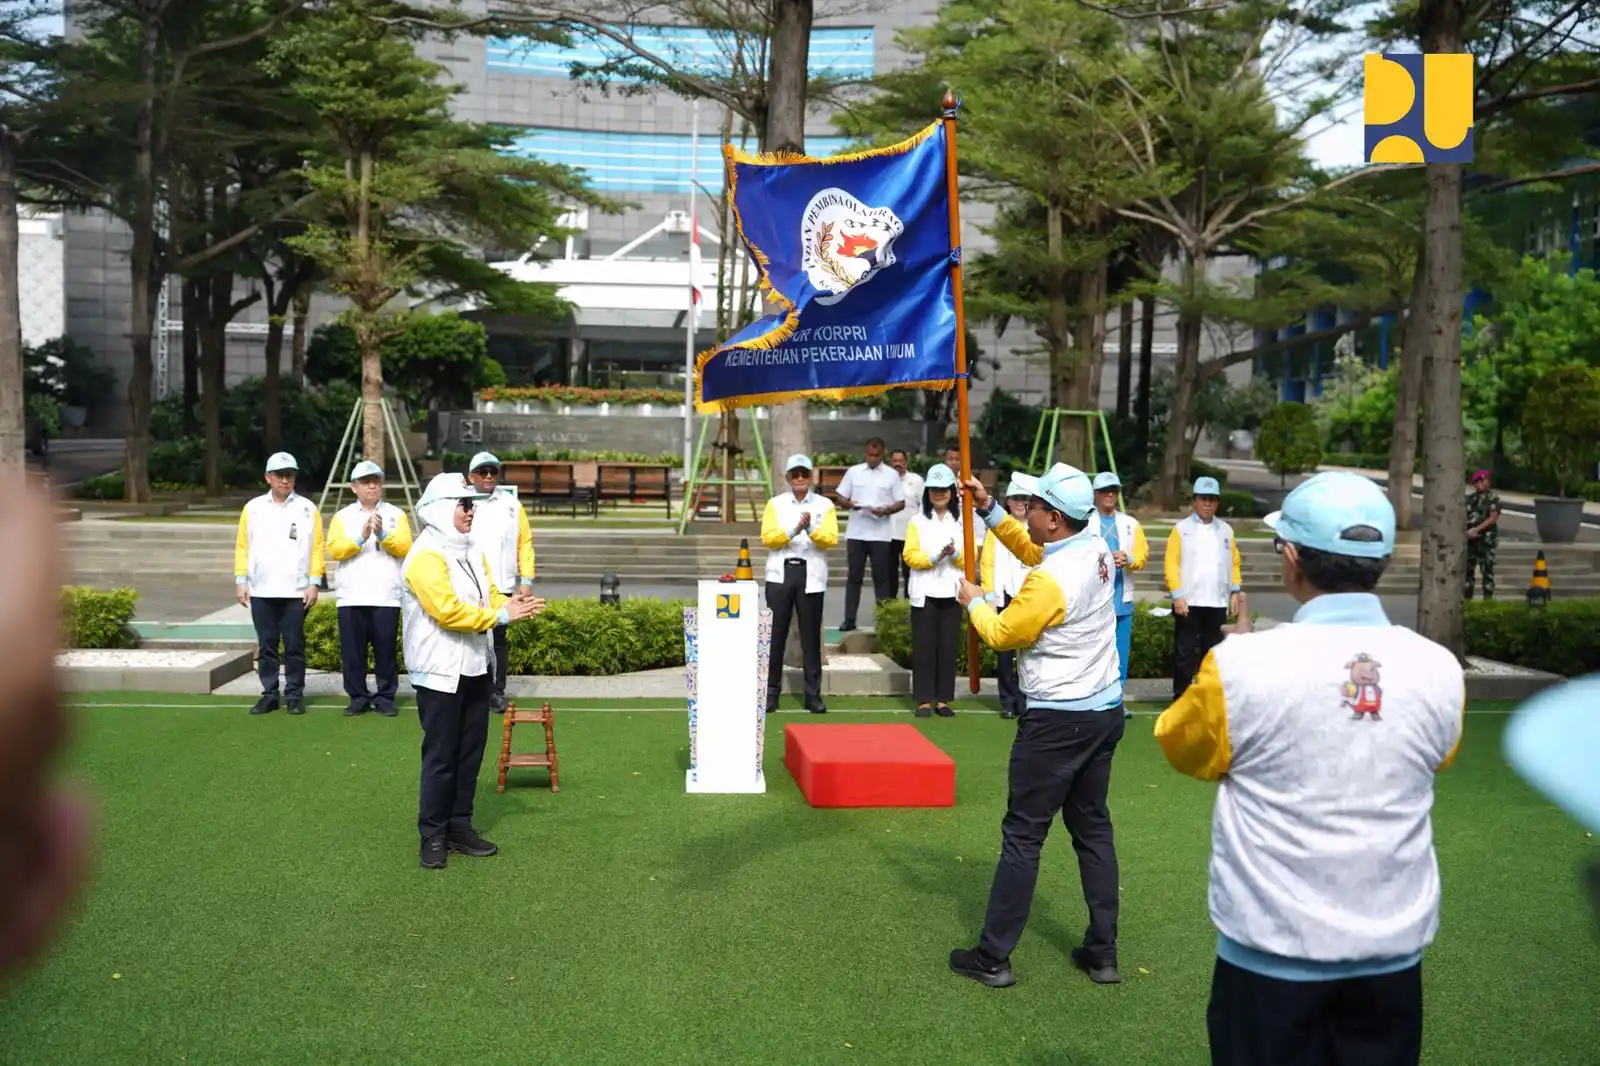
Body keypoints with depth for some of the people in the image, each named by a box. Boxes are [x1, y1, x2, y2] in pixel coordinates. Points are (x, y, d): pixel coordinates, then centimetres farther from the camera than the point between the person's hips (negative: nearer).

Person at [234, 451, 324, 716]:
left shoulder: (307, 509, 1)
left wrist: (314, 583, -7)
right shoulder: (253, 508, 7)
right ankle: (269, 694, 14)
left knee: (294, 646, 2)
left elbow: (317, 548, -1)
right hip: (261, 591, 2)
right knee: (266, 646, 7)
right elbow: (242, 546, 8)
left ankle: (295, 695, 9)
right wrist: (240, 581, 1)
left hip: (296, 591, -2)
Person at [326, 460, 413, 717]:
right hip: (351, 597, 1)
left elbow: (404, 547, -5)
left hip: (386, 597, -1)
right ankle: (358, 697, 14)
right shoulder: (343, 516, 9)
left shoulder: (396, 515, 7)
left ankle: (385, 697, 12)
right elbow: (334, 550, -5)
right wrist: (360, 537, -19)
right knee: (352, 651, 4)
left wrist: (383, 534, -20)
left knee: (385, 650, 2)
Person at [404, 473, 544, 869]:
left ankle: (459, 827, 22)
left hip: (476, 667, 8)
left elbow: (490, 597, 12)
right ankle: (433, 836, 10)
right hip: (441, 671, -8)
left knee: (471, 751, 12)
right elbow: (447, 610, -23)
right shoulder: (426, 556, -15)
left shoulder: (474, 553, 12)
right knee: (440, 756, -1)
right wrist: (501, 616, -22)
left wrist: (511, 605, -11)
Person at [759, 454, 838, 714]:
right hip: (780, 574, 0)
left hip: (811, 576, 0)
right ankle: (771, 691, 8)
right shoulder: (776, 503, 7)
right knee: (775, 634, 1)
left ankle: (813, 694, 8)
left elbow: (831, 538, -6)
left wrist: (811, 530, -23)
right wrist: (793, 530, -18)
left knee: (811, 636, 3)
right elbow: (767, 538, -4)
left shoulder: (825, 505, 6)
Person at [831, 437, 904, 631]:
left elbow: (901, 503, 3)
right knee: (853, 575, 4)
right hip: (856, 533, 1)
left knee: (881, 576, 3)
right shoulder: (853, 471, 7)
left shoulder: (892, 475, 3)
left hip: (880, 534, -1)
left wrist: (885, 510, -16)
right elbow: (839, 497, 8)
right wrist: (849, 504, -14)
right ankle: (849, 618, 8)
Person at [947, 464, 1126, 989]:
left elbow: (1002, 634, -9)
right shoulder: (1096, 548, 1)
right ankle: (1102, 952, 20)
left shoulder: (1050, 580, -23)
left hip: (1057, 721, -8)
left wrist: (974, 602, 9)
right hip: (1105, 712, 8)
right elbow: (1031, 549, 19)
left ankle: (993, 958, 8)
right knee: (1093, 828, 15)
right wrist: (989, 510, 12)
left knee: (1022, 836, 0)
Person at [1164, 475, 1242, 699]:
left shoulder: (1226, 530, 12)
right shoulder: (1181, 529, -1)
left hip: (1217, 603, 4)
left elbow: (1234, 562, 14)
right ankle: (1180, 698, 3)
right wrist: (1177, 595, -14)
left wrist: (1235, 591, 3)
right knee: (1184, 652, -2)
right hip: (1189, 602, -4)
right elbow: (1171, 563, -6)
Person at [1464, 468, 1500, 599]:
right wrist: (1466, 531, -5)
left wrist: (1476, 529, -16)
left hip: (1486, 539, -6)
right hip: (1469, 539, 6)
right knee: (1467, 569, 9)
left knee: (1487, 570, -7)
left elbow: (1493, 518, -10)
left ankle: (1488, 599, -6)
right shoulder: (1470, 498, 16)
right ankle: (1466, 598, 16)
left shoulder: (1493, 497, -2)